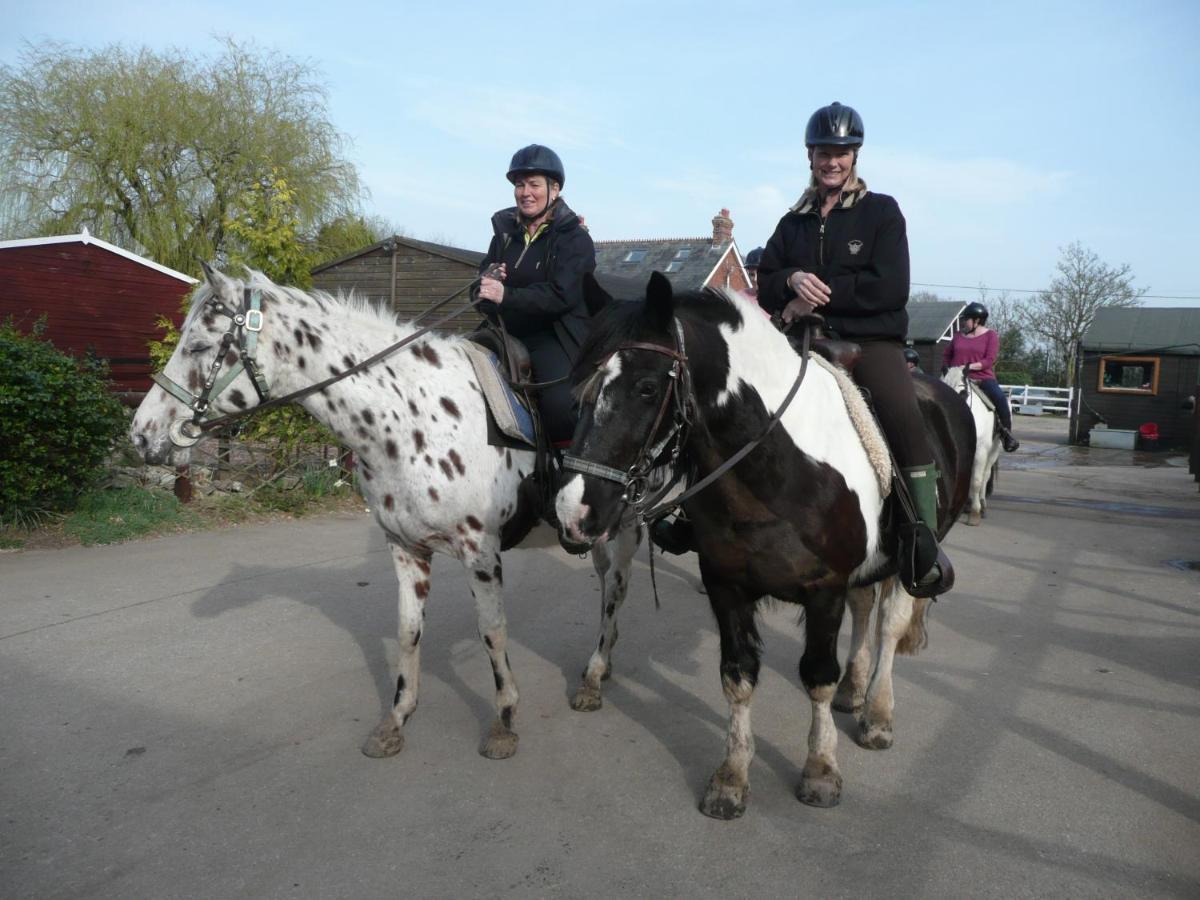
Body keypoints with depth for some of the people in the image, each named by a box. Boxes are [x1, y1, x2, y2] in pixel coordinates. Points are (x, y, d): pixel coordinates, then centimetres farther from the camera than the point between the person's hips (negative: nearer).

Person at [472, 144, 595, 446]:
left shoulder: (575, 238, -3)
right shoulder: (504, 231, 14)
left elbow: (561, 295, -16)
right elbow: (480, 289, 15)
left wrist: (506, 295, -27)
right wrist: (485, 283, -10)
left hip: (554, 335, -6)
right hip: (505, 333, 6)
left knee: (558, 403, -30)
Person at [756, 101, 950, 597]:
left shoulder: (881, 211, 6)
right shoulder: (793, 222, 18)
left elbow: (891, 288, -7)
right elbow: (765, 287, 11)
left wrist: (822, 294, -13)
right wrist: (792, 280, -12)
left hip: (871, 339, -3)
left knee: (906, 419, -28)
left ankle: (923, 543, -20)